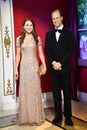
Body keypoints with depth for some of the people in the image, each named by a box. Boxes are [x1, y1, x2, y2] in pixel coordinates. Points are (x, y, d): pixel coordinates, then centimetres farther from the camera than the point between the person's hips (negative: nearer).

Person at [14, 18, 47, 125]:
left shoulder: (37, 38, 4)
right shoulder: (19, 39, 5)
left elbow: (41, 54, 3)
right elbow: (18, 55, 6)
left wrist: (44, 66, -6)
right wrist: (16, 69, 2)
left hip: (34, 66, 0)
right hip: (24, 67, 1)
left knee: (35, 90, 4)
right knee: (24, 91, 5)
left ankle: (36, 116, 17)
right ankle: (25, 116, 18)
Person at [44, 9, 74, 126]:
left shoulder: (69, 33, 2)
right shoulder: (49, 34, 11)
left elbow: (70, 51, -6)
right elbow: (47, 50, 4)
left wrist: (60, 63, -14)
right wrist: (53, 63, -11)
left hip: (65, 68, -2)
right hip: (54, 68, 3)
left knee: (67, 93, 4)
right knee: (56, 93, 6)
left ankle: (68, 116, 14)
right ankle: (58, 116, 16)